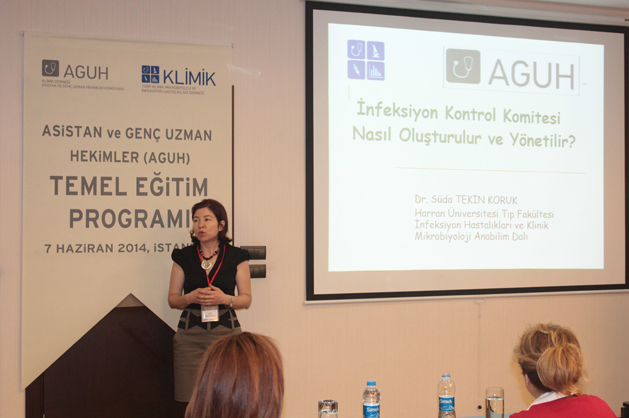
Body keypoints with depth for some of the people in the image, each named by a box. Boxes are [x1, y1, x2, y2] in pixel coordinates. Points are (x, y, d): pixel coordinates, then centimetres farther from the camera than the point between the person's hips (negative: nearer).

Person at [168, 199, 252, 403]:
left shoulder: (236, 256, 6)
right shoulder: (183, 256, 9)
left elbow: (246, 299, 8)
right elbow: (172, 299, 11)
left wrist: (224, 298, -11)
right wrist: (190, 297, -10)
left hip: (226, 332, -1)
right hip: (190, 335, 1)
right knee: (189, 400, -7)